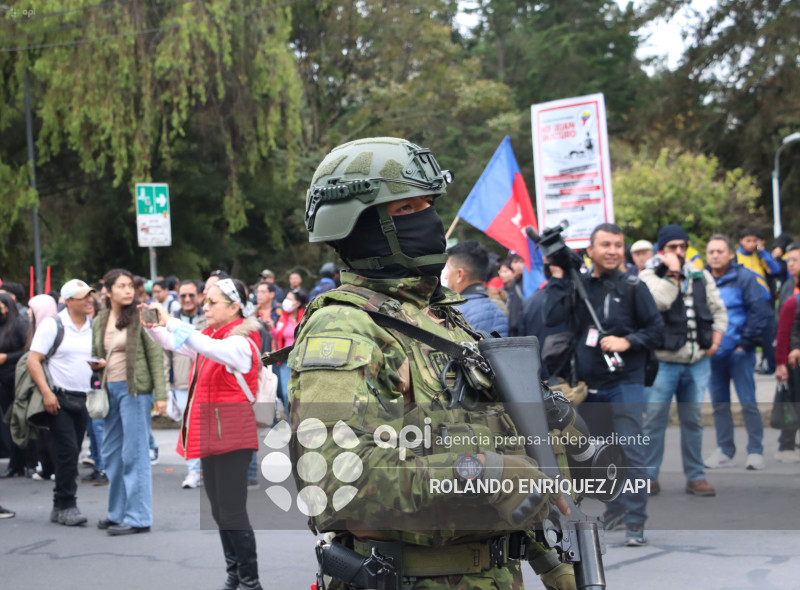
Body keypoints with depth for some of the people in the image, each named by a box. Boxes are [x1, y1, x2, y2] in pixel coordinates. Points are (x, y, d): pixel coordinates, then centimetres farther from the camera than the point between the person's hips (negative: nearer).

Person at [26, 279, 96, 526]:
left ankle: (60, 508, 16)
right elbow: (33, 360, -9)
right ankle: (66, 505, -4)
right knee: (68, 451, -12)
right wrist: (46, 392, -18)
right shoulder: (52, 325, -6)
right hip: (58, 399, -5)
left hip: (82, 400, 6)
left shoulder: (94, 327, 9)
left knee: (72, 454, 8)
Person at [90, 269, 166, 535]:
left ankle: (138, 517, -1)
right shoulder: (99, 322, 10)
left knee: (134, 453, -5)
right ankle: (118, 513, 22)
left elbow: (156, 355, -7)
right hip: (109, 390, 6)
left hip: (134, 389, -6)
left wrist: (160, 394, -13)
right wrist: (95, 363, -3)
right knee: (112, 454, 11)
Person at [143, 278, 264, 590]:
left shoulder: (240, 343, -16)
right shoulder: (211, 337, 13)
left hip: (232, 438, -9)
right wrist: (153, 326, -3)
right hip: (211, 436, 9)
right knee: (220, 512, 14)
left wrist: (169, 321, -32)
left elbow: (205, 345, -35)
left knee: (232, 512, -6)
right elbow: (173, 342, 17)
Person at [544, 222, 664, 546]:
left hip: (625, 382, -4)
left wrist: (627, 341, -15)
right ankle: (615, 508, 33)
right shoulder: (577, 285, 5)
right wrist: (558, 279, -7)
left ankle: (635, 523, -7)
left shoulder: (632, 287, -2)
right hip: (589, 384, 4)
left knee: (631, 452, -11)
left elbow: (657, 330, 0)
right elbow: (552, 317, -9)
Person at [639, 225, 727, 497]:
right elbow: (660, 301, -22)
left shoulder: (701, 276, 11)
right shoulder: (649, 276, -2)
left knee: (693, 420, 9)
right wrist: (672, 273, -13)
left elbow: (718, 309, 18)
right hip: (663, 360, -4)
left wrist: (717, 336, 5)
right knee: (654, 420, -2)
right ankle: (649, 477, 7)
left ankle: (695, 476, 16)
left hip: (698, 361, 4)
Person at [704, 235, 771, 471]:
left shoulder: (744, 277, -5)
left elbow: (760, 310, -8)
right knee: (719, 404, 10)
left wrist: (747, 342, -10)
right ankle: (725, 451, 18)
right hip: (712, 353, 4)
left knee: (748, 403, -4)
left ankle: (755, 451, 3)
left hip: (739, 351, -4)